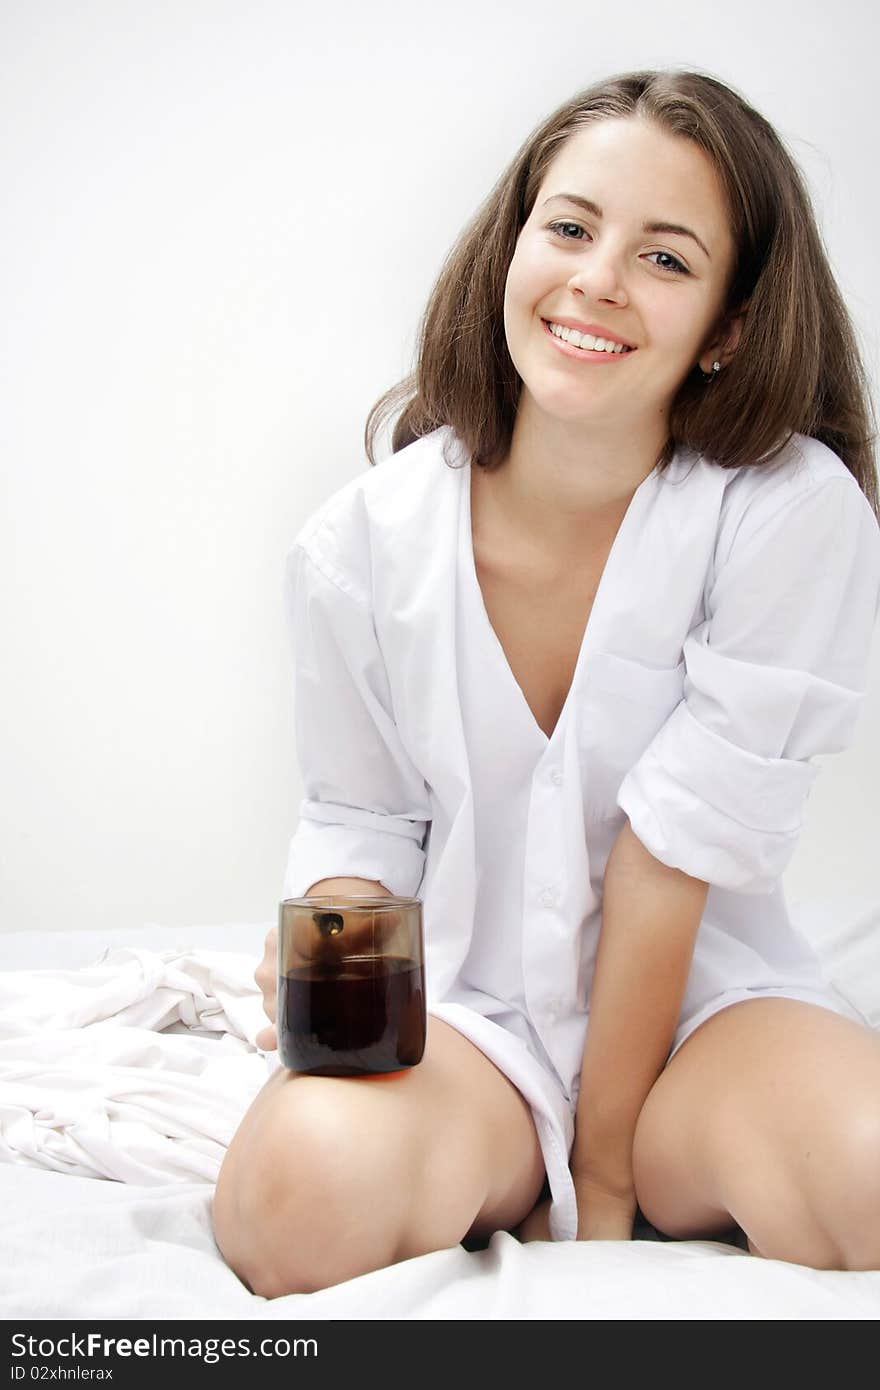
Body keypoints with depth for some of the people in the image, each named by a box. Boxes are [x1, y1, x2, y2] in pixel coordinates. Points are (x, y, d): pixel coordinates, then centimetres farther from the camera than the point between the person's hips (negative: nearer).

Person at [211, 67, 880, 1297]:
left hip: (701, 1001, -1)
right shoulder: (361, 545, -7)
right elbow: (359, 818, 6)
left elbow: (679, 852, -16)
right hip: (462, 1014, 2)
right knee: (310, 1190, -33)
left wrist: (604, 1171, -10)